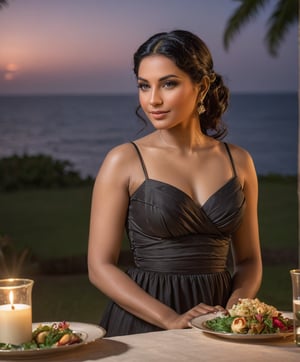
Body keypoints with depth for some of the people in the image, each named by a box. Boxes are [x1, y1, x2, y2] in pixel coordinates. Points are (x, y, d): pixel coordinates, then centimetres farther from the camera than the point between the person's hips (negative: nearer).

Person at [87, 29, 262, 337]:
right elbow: (100, 267, -3)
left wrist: (233, 311, -5)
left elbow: (249, 260, 14)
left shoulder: (238, 161, 8)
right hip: (144, 321, -2)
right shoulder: (124, 161, -1)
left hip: (217, 317, 3)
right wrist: (172, 320, -13)